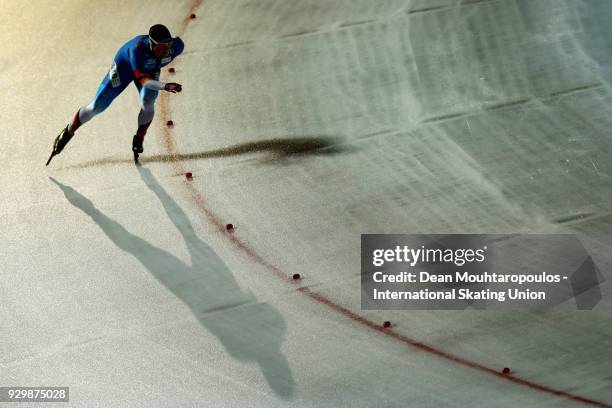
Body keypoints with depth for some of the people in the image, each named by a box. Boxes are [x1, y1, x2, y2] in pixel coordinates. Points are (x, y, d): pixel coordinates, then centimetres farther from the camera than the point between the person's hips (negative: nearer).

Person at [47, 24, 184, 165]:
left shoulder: (177, 45, -33)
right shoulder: (137, 49, -45)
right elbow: (143, 80, -53)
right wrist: (165, 86, -71)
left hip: (151, 69, 3)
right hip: (125, 64, -3)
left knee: (148, 101, -27)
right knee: (96, 107, -1)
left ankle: (139, 139, -1)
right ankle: (68, 133, 24)